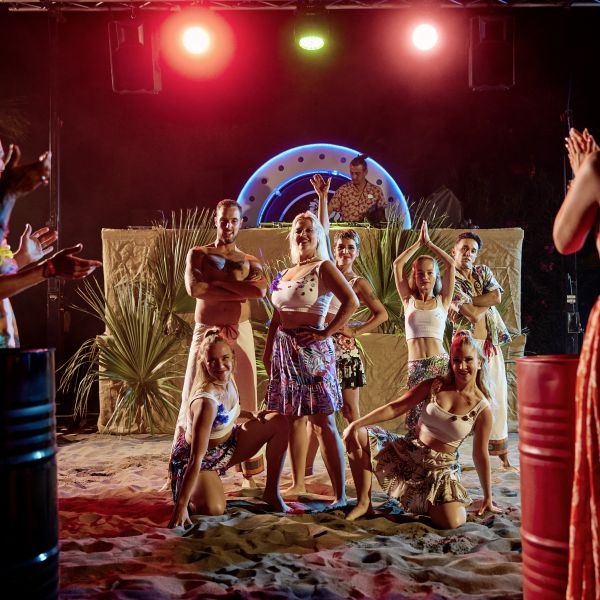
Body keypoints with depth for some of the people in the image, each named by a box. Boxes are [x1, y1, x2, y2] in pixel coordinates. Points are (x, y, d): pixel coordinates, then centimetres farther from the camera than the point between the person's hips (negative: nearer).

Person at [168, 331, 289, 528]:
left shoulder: (227, 380, -11)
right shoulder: (205, 401, -35)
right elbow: (197, 459, -36)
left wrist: (251, 415, -1)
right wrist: (181, 506, -36)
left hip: (226, 446, 8)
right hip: (202, 457, -8)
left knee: (279, 422, -3)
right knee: (214, 509, -35)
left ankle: (272, 492, 6)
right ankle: (182, 494, 1)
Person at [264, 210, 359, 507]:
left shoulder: (323, 268, -4)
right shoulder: (285, 274, 17)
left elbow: (351, 301, -16)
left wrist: (326, 333, -16)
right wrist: (268, 352, 16)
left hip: (311, 349, -7)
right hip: (285, 349, 7)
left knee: (322, 422, -9)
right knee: (294, 418, 13)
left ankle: (340, 495, -7)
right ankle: (298, 484, 24)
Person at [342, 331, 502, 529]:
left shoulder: (482, 410, -7)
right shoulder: (435, 386, -2)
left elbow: (480, 455, 1)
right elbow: (394, 408, -4)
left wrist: (488, 498, 5)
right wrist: (356, 424, -15)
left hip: (441, 469, -2)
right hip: (408, 453, 2)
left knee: (452, 522, -26)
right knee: (357, 436, -16)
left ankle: (427, 506, 12)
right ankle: (364, 503, -3)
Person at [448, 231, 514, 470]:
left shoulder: (484, 272, 12)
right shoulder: (450, 282, -7)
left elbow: (497, 296, -8)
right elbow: (474, 315, -17)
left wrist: (465, 303, -13)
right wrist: (488, 299, -1)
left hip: (492, 343, 6)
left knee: (498, 394, 9)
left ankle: (501, 450, 19)